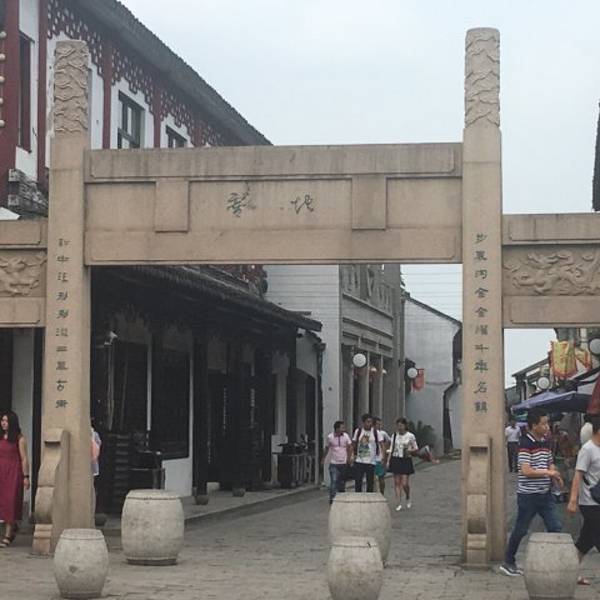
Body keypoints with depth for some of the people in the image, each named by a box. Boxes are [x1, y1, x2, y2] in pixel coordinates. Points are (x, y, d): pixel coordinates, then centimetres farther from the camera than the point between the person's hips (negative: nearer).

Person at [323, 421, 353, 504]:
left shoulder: (346, 436, -2)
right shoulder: (330, 437, -5)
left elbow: (349, 447, 1)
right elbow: (327, 448, 9)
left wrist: (349, 458, -9)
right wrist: (323, 458, 14)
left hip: (344, 463, 2)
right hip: (333, 463, -2)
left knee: (342, 482, 11)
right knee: (333, 481, -11)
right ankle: (332, 498, -6)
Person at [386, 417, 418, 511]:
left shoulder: (410, 436, -1)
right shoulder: (394, 436, 8)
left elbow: (416, 449, 3)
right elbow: (391, 449, 11)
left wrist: (409, 451, -17)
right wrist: (388, 461, 3)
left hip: (406, 461, -3)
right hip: (396, 460, 3)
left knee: (404, 483, -7)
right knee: (397, 482, 0)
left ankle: (408, 498, 21)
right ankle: (399, 503, 5)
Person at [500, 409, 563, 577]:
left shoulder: (545, 442, 8)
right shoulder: (525, 444, -16)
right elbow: (526, 471, -23)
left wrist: (556, 476, -3)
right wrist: (548, 472, -14)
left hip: (545, 493, 7)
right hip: (528, 495, -7)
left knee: (555, 527, 2)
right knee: (520, 531, 5)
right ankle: (508, 563, 20)